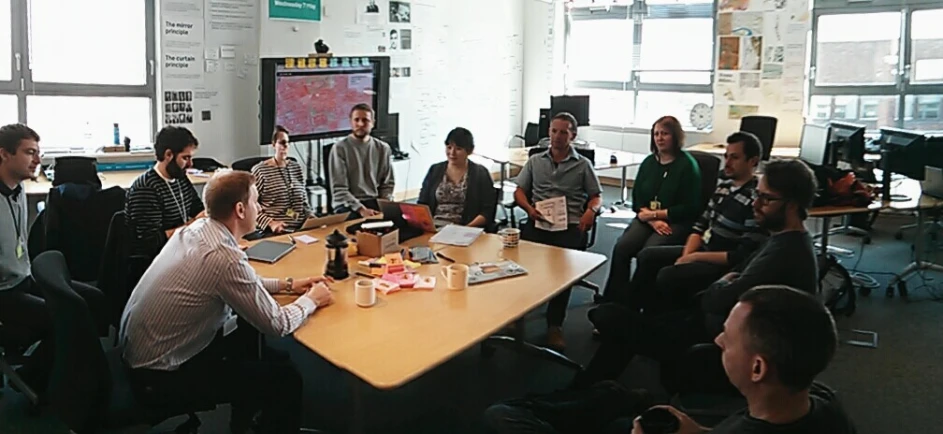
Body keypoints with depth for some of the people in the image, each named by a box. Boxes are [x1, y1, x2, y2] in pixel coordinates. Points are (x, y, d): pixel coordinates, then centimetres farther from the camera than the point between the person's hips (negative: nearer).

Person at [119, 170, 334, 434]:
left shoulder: (195, 229, -2)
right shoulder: (224, 257, -28)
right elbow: (277, 325, -19)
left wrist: (286, 285, 11)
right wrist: (311, 300, -2)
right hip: (159, 377, -9)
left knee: (249, 335, 23)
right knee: (285, 379, -4)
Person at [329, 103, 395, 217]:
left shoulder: (383, 148, 9)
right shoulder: (340, 148, -3)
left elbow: (387, 183, 14)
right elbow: (339, 189, -9)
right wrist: (361, 209, -21)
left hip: (375, 202, 4)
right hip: (348, 205, -4)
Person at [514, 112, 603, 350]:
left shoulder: (583, 164, 16)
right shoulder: (535, 161, 21)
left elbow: (596, 196, 14)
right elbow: (519, 192, 17)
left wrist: (591, 211, -9)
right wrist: (529, 209, -4)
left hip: (569, 225, -2)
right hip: (537, 222, 2)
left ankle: (555, 324, -21)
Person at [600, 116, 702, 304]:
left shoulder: (687, 165, -6)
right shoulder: (649, 162, 10)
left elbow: (690, 207, -8)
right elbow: (636, 199, 9)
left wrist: (655, 214, -10)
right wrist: (652, 221, -9)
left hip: (675, 222, -5)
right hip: (647, 219, 5)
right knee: (621, 248, -22)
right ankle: (613, 301, -18)